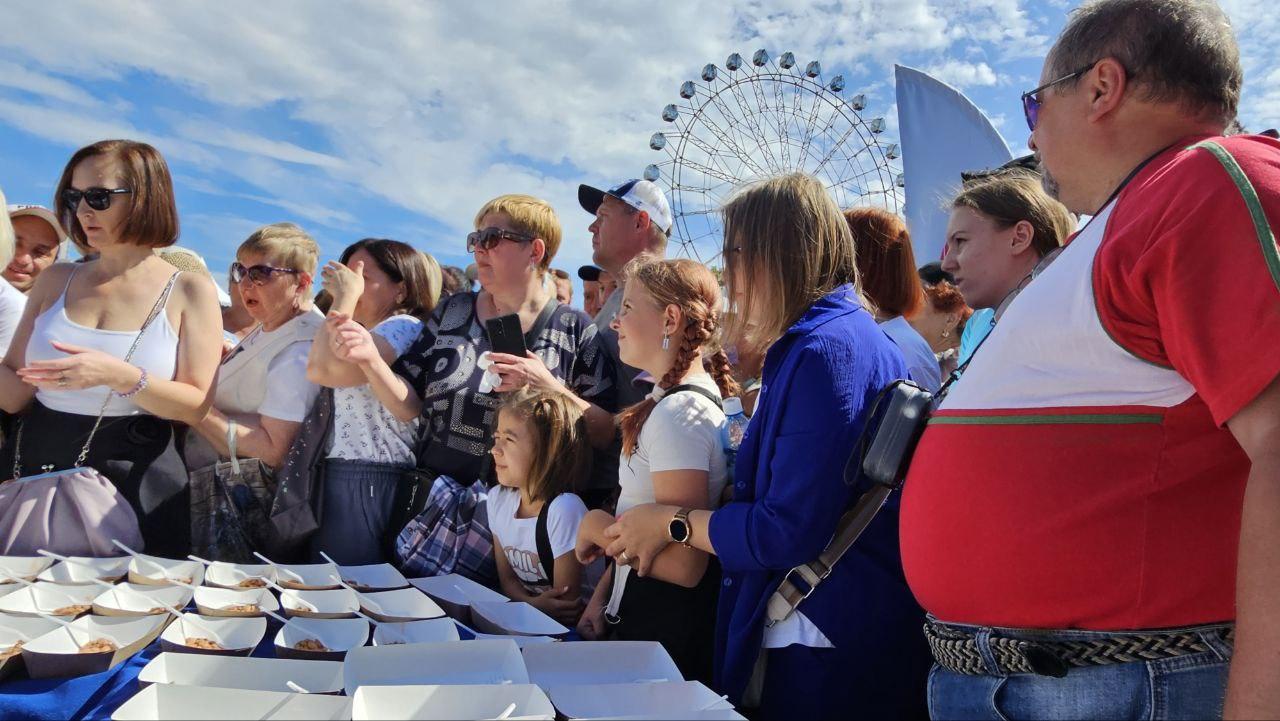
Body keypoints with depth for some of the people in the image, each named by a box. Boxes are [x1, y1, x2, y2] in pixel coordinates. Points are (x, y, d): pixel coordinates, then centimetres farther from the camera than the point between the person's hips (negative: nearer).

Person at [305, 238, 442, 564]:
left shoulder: (404, 327, -10)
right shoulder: (368, 334, 23)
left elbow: (322, 370, -22)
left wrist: (344, 299, -13)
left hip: (368, 483, -9)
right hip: (339, 475, 9)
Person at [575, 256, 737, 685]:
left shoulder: (678, 413, -24)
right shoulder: (672, 402, 7)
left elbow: (682, 564, -28)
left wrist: (597, 526, -16)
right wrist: (603, 594, 5)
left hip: (666, 629, -9)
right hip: (637, 611, 9)